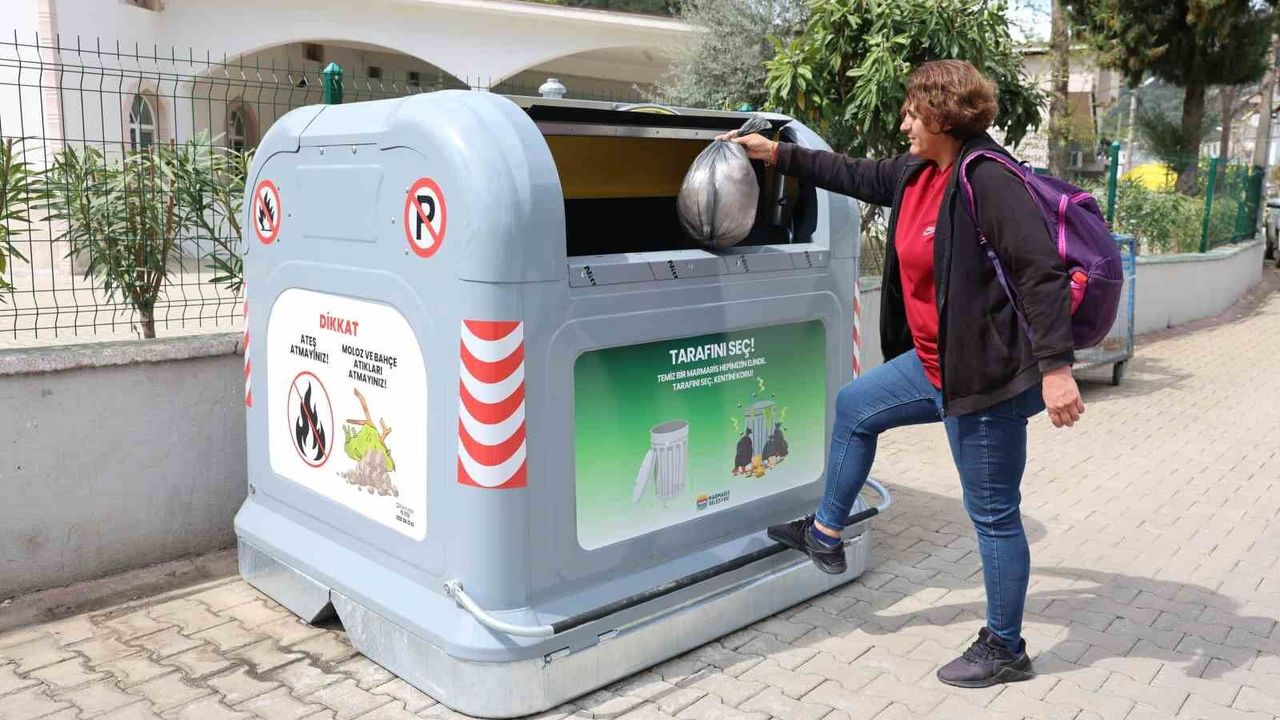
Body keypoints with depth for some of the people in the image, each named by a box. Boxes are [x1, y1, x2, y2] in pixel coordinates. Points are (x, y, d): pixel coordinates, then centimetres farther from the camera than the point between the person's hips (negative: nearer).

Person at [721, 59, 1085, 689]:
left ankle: (1005, 650, 22)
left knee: (993, 514, 3)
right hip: (938, 363, 10)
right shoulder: (918, 174, 7)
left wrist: (1056, 368, -29)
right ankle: (826, 535, 38)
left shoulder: (987, 178, -21)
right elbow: (855, 175, 22)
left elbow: (1042, 272, -25)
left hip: (988, 375, -10)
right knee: (854, 407, 22)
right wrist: (777, 154, 23)